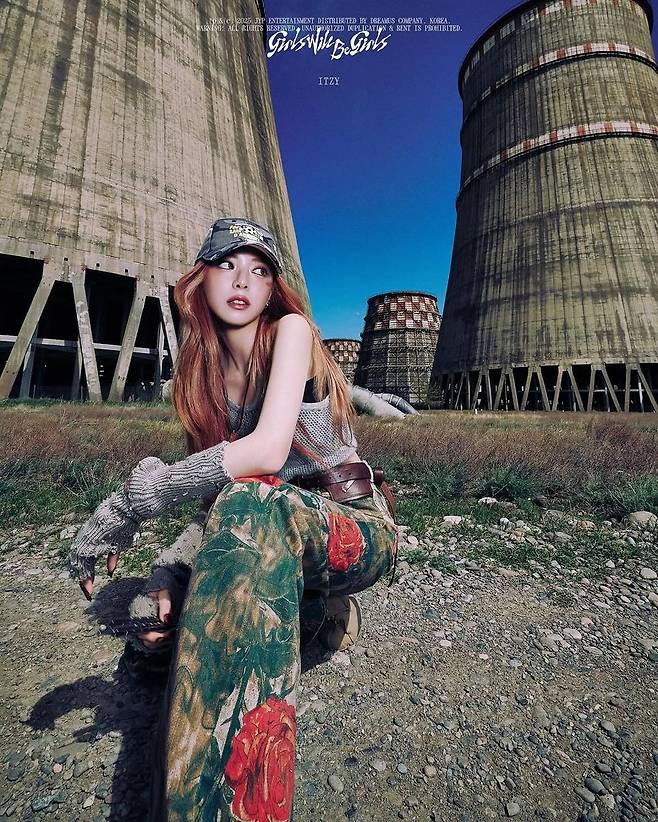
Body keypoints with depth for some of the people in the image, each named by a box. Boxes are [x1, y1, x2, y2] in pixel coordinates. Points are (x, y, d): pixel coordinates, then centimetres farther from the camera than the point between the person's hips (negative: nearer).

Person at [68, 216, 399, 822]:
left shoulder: (290, 329, -10)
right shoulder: (207, 371, 6)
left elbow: (269, 451, -27)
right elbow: (214, 497, 2)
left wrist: (132, 499, -27)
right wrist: (171, 572, -14)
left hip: (361, 533, -5)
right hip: (271, 535, 5)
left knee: (250, 504, -36)